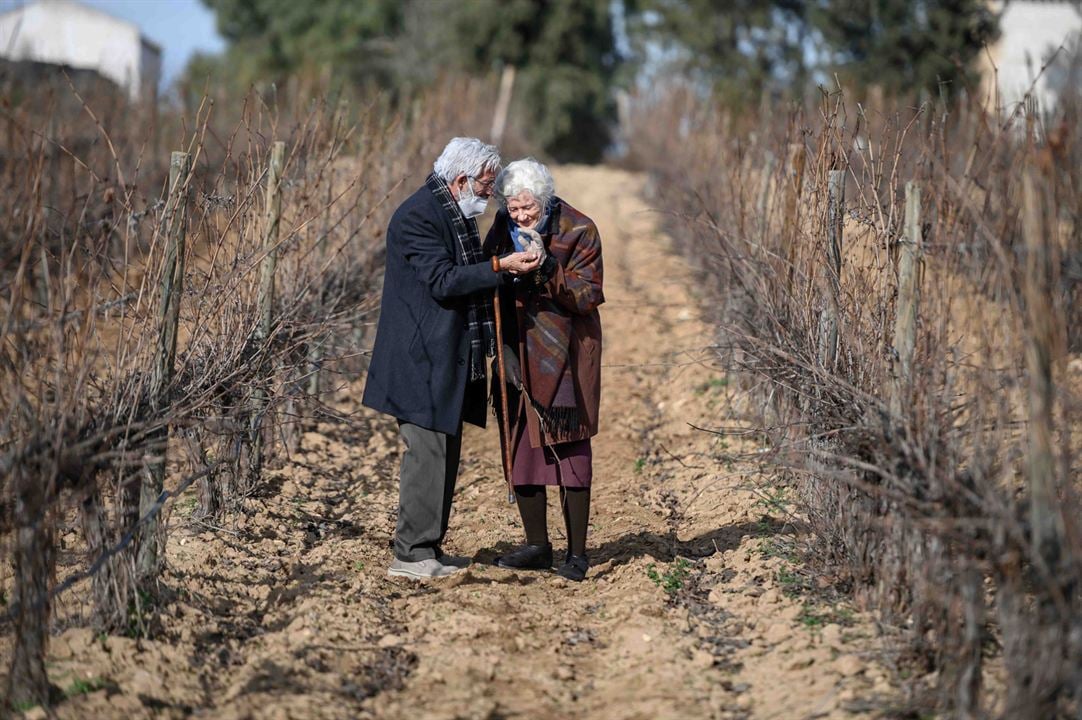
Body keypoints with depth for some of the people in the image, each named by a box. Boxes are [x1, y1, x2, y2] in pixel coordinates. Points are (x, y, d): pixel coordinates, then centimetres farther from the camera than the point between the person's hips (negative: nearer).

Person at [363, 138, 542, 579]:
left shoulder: (456, 213, 16)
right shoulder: (417, 215, -15)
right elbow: (442, 281, -23)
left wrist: (509, 268, 11)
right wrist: (500, 266, -25)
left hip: (449, 359, 10)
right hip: (423, 360, -10)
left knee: (443, 455, 13)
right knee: (427, 454, -8)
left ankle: (429, 550, 20)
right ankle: (411, 555, -2)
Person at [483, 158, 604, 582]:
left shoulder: (577, 232, -10)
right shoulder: (502, 230, 2)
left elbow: (588, 297, -15)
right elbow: (492, 291, 10)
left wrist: (547, 265, -27)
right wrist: (503, 348, 0)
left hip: (563, 357, -5)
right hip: (518, 356, 5)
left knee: (570, 453, -3)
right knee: (520, 449, 8)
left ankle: (577, 553, 4)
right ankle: (537, 546, 20)